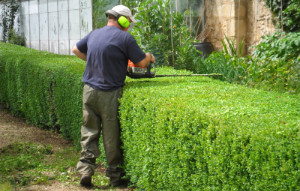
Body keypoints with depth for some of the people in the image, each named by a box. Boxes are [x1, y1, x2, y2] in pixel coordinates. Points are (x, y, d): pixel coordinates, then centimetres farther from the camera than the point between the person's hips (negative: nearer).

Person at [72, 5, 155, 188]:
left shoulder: (93, 34, 11)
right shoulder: (125, 38, -8)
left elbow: (76, 49, 27)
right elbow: (141, 62, -4)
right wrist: (149, 57, 17)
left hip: (89, 91, 5)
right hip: (110, 95, -5)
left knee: (89, 132, 12)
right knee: (112, 137, 4)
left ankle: (85, 171, 3)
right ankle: (116, 176, 14)